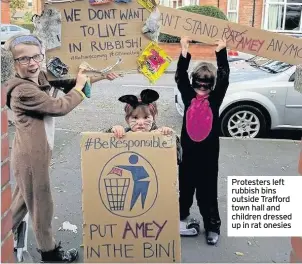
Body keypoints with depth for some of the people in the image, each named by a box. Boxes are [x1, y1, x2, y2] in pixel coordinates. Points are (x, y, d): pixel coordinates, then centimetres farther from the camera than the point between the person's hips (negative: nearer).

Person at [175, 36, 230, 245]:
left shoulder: (215, 99, -3)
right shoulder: (188, 96, 0)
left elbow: (224, 78, -11)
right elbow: (180, 76, -8)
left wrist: (221, 51, -18)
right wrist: (185, 50, -17)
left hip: (209, 152, -2)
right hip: (189, 151, 2)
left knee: (207, 191, 7)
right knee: (186, 186, 17)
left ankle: (212, 226, 21)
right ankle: (183, 217, 36)